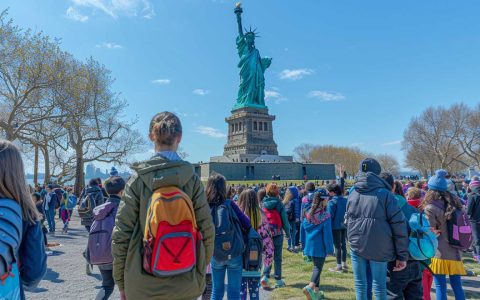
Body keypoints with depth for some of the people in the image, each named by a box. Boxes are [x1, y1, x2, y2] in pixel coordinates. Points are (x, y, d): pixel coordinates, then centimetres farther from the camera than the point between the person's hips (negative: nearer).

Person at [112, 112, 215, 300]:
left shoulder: (138, 179, -9)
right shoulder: (192, 180, -8)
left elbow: (121, 233, -7)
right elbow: (206, 230, -5)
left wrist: (121, 282, 6)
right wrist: (199, 274, 10)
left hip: (142, 285, 0)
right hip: (185, 285, 1)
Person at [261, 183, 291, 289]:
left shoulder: (263, 204, -1)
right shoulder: (279, 204, -9)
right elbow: (284, 220, -5)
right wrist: (288, 233, 7)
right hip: (277, 234, -2)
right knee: (277, 257, 9)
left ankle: (265, 276, 0)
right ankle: (278, 280, 16)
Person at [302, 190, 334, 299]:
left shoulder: (308, 213, 2)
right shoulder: (325, 215, -15)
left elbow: (304, 228, 8)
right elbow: (327, 233, -13)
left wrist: (305, 244, 17)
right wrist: (330, 249, -7)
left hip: (310, 244, 6)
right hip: (320, 246, -6)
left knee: (316, 266, 19)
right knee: (318, 267, 1)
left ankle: (316, 291, 25)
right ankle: (310, 287, -19)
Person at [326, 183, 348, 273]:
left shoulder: (332, 202, -16)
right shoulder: (345, 200, 3)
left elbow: (329, 216, -17)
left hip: (336, 226, -6)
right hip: (344, 226, 6)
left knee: (337, 246, 3)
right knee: (343, 244, 16)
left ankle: (339, 266, 10)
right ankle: (344, 265, 25)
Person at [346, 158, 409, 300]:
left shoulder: (353, 194, 7)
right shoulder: (385, 194, -5)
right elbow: (398, 225, -8)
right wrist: (402, 255, -3)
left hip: (356, 245, 3)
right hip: (379, 248, -2)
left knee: (360, 283, 14)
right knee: (379, 285, 11)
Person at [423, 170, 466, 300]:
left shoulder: (430, 208, -14)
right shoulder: (454, 204, 5)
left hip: (439, 253, -6)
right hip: (455, 252, 6)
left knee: (440, 287, 2)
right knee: (457, 285, 15)